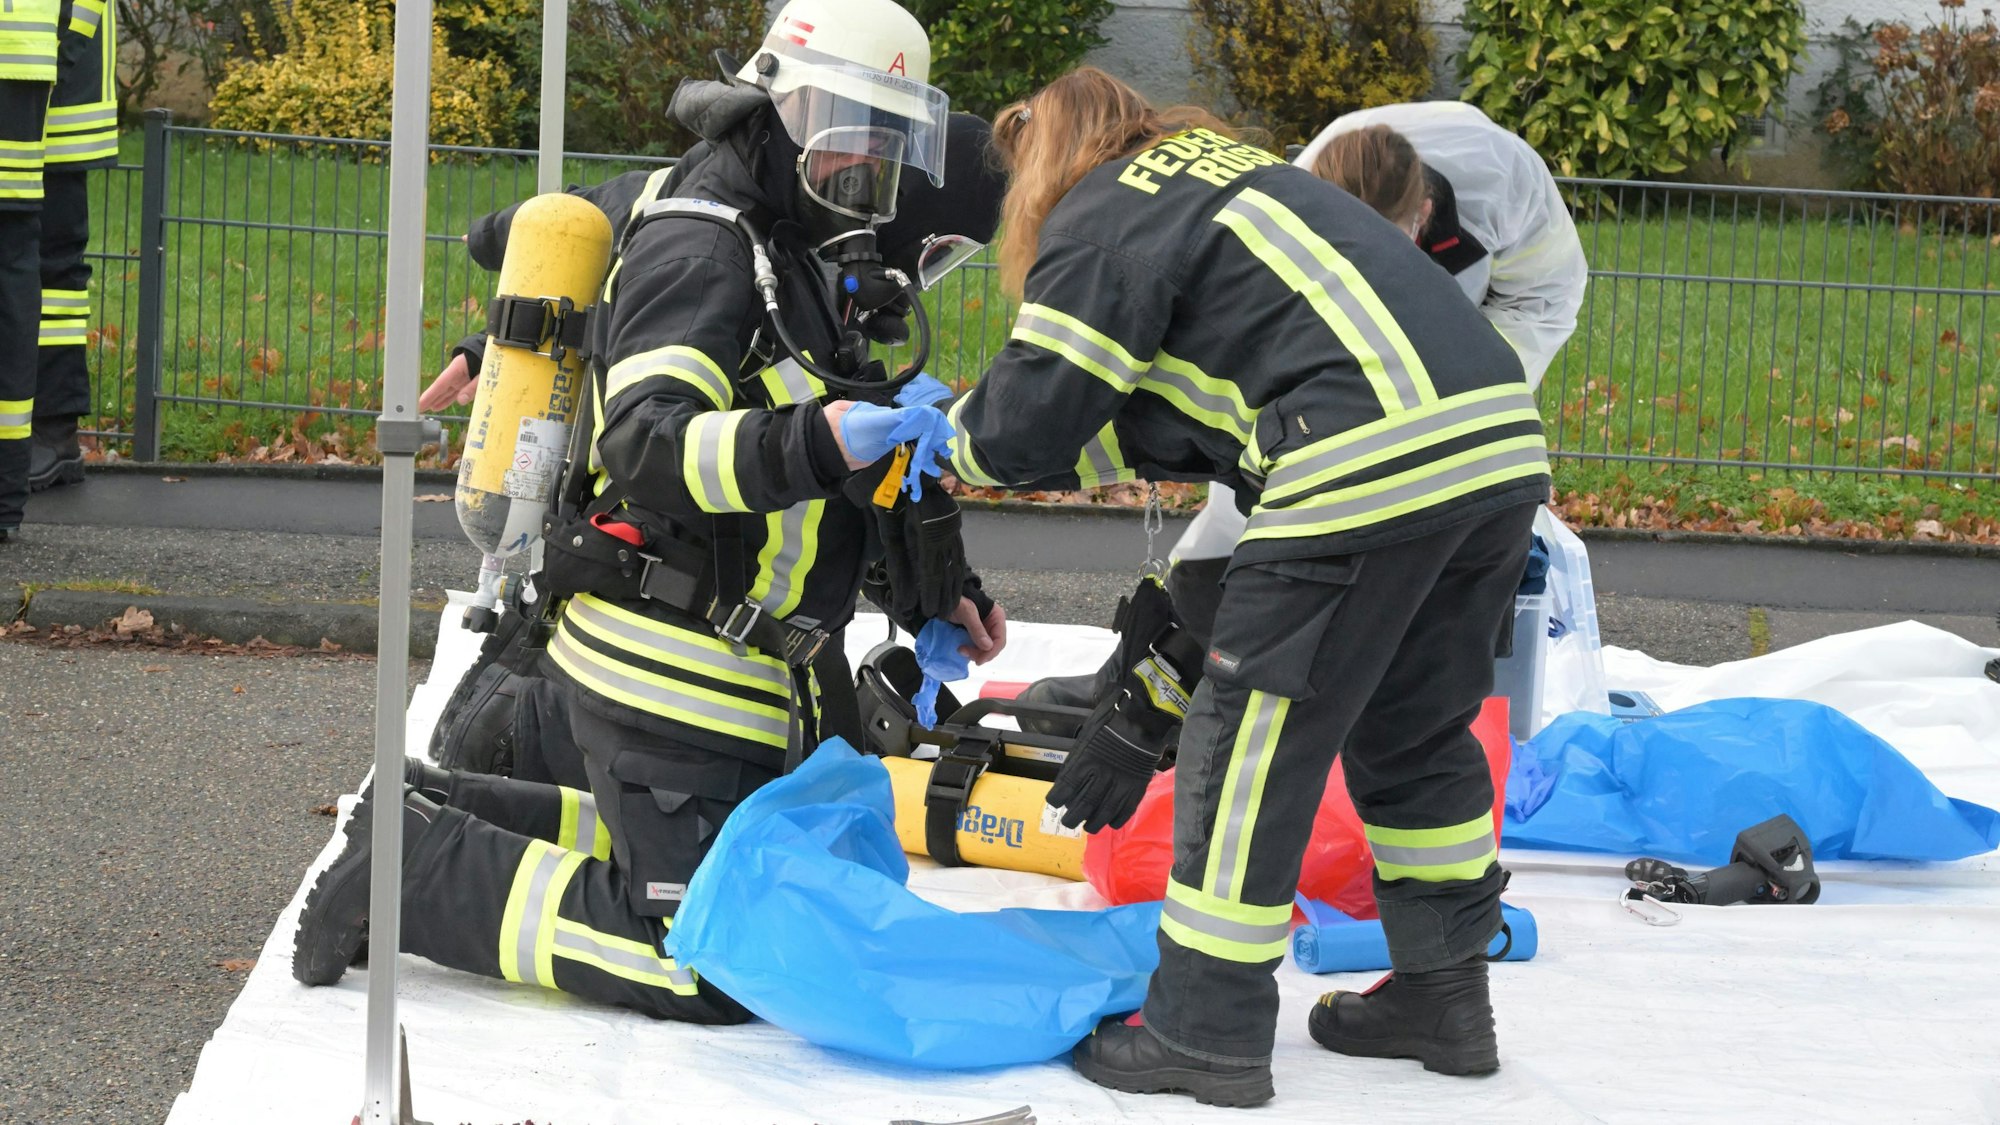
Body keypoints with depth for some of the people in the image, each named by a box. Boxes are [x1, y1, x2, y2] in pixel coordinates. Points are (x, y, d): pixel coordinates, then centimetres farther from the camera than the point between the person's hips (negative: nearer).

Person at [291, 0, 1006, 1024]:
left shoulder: (796, 258, 17)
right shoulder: (699, 247, -16)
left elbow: (826, 475, 27)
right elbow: (652, 446, -31)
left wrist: (937, 585, 17)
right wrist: (819, 440, -46)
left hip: (730, 665, 10)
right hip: (672, 670, -10)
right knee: (705, 970, -11)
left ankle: (445, 816, 24)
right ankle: (414, 869, -3)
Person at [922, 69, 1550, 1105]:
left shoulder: (1099, 217, 5)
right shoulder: (1222, 170, 31)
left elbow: (1026, 429, 1)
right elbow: (1172, 420, 32)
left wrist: (948, 430, 21)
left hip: (1376, 464, -9)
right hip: (1500, 437, 9)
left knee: (1250, 729, 1)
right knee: (1413, 725, 21)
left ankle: (1207, 1030, 6)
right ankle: (1443, 992, 28)